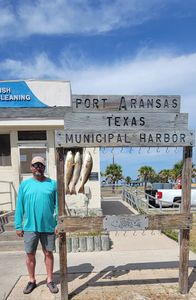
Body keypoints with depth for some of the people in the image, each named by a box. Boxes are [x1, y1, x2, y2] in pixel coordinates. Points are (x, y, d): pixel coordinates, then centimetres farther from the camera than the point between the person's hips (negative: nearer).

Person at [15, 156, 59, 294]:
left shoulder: (52, 183, -2)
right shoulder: (25, 184, 1)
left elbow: (58, 205, -2)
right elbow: (20, 207, 2)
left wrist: (59, 224, -7)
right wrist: (18, 226, 0)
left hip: (48, 226, -1)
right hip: (30, 227, 1)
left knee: (48, 253, 12)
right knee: (30, 254, 13)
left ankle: (50, 280, 29)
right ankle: (32, 281, 33)